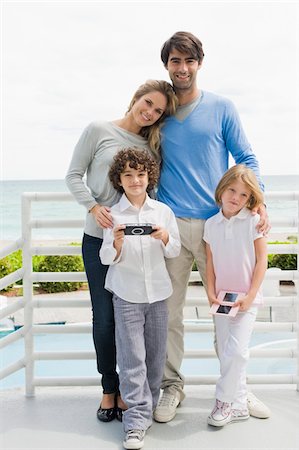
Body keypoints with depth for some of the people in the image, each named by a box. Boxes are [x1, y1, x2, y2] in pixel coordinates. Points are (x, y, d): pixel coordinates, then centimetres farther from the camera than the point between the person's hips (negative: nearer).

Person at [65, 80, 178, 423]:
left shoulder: (152, 146, 13)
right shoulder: (98, 131, 2)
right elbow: (74, 175, 2)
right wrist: (94, 206, -13)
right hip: (99, 239, -2)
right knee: (104, 318, 2)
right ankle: (109, 391, 19)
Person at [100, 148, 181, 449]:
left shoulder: (163, 211, 3)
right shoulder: (113, 215, -3)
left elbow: (175, 252, 6)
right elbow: (106, 258, -4)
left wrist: (165, 238, -15)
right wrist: (116, 243, -24)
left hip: (157, 292, 3)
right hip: (127, 294, -2)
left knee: (156, 354, 11)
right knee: (132, 357, -4)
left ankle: (149, 401, 30)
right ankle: (137, 420, 1)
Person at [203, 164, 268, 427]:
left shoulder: (253, 222, -6)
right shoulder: (211, 224, 4)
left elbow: (262, 260, -6)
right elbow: (210, 262, 7)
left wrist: (250, 295, -12)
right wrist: (211, 293, -3)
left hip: (246, 298, -4)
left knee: (236, 350, -13)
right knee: (226, 354, 8)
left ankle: (225, 401, 6)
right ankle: (238, 405, 20)